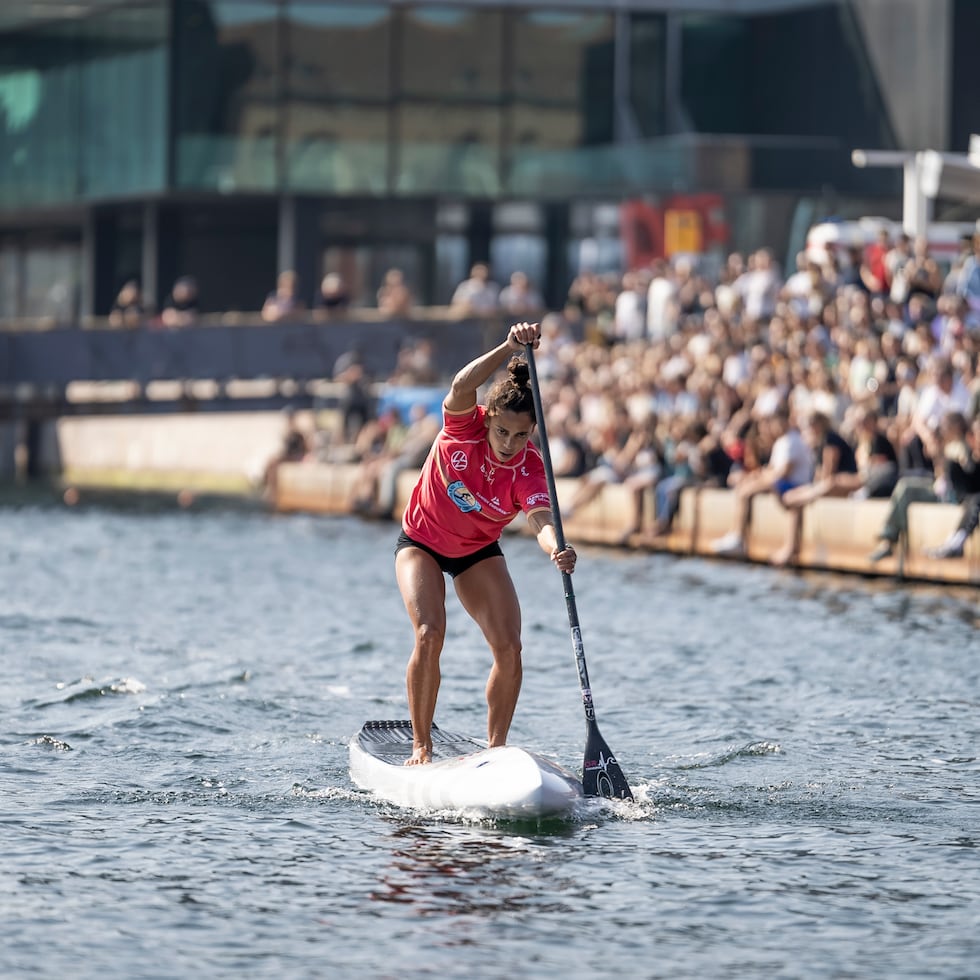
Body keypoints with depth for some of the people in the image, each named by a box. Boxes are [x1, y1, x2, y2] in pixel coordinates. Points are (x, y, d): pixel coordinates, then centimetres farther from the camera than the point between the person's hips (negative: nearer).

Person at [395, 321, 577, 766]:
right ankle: (420, 745, -9)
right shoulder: (465, 425, -26)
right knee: (430, 634, -21)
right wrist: (509, 348, -61)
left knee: (509, 648, -11)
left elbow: (540, 517, -41)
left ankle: (495, 748, 4)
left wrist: (556, 548, -64)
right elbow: (462, 387, -48)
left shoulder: (529, 466, -25)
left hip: (478, 553, 2)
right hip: (421, 542, -2)